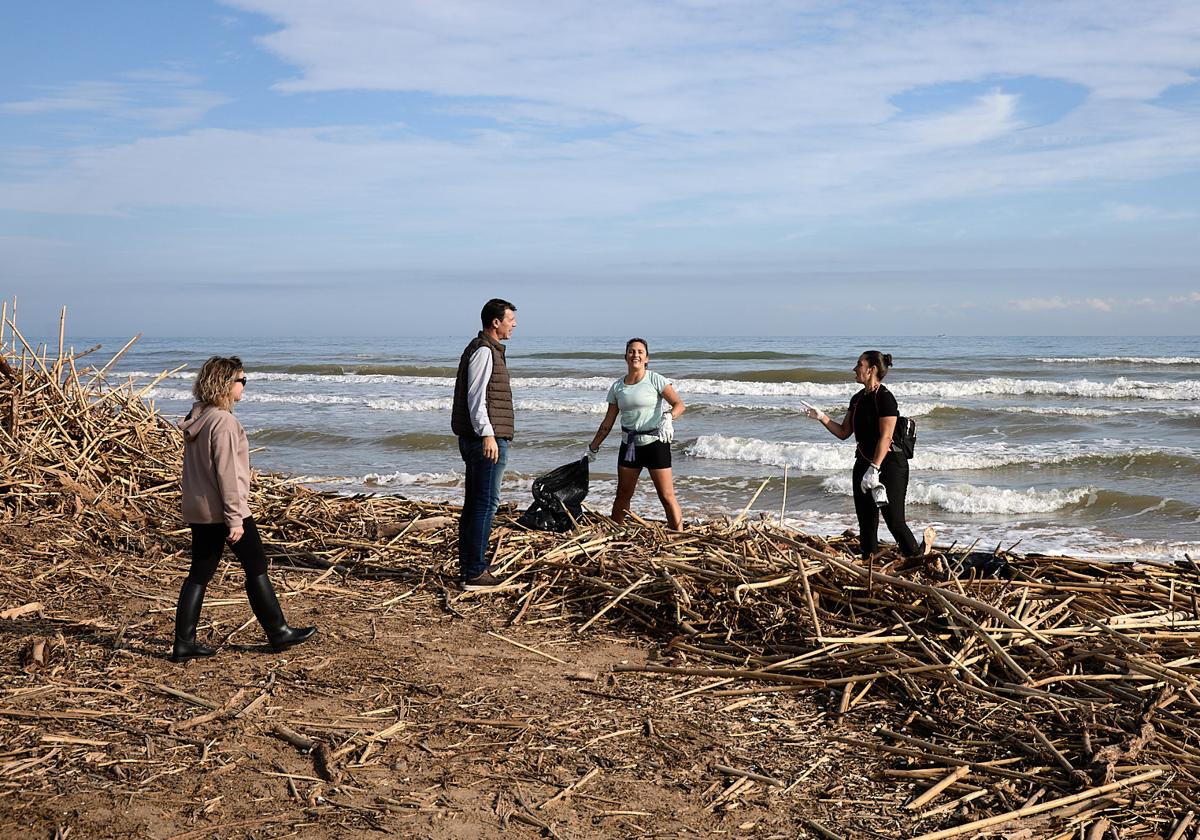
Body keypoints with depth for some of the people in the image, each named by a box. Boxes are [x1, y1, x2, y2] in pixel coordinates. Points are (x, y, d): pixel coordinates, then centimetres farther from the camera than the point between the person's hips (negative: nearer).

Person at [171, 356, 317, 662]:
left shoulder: (196, 418, 11)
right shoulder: (223, 421, -18)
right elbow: (227, 473, -21)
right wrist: (234, 519, -19)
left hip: (198, 511, 9)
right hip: (224, 511, -9)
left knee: (199, 574, 10)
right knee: (256, 568, 4)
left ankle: (184, 643, 11)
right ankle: (278, 633, 15)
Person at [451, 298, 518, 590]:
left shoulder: (486, 349, 20)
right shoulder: (483, 351, -13)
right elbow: (476, 396, -20)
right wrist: (487, 434, -24)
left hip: (474, 440, 11)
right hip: (487, 439, -11)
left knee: (474, 502, 14)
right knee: (486, 504, -9)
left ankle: (468, 564, 22)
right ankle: (475, 573, -8)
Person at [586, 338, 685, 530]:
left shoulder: (655, 380, -6)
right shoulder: (617, 387, 7)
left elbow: (679, 404, -14)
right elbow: (608, 423, 14)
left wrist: (668, 417, -34)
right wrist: (593, 447, 15)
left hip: (655, 442, -5)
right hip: (629, 444, 5)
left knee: (667, 496, -6)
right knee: (622, 494, 12)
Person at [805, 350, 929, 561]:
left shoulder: (885, 398, -15)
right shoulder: (858, 399, 11)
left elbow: (885, 437, -20)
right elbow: (843, 433, 15)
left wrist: (874, 469, -25)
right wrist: (821, 417, 3)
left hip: (889, 464, -8)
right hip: (864, 463, 8)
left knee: (894, 520, -8)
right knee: (866, 522, 10)